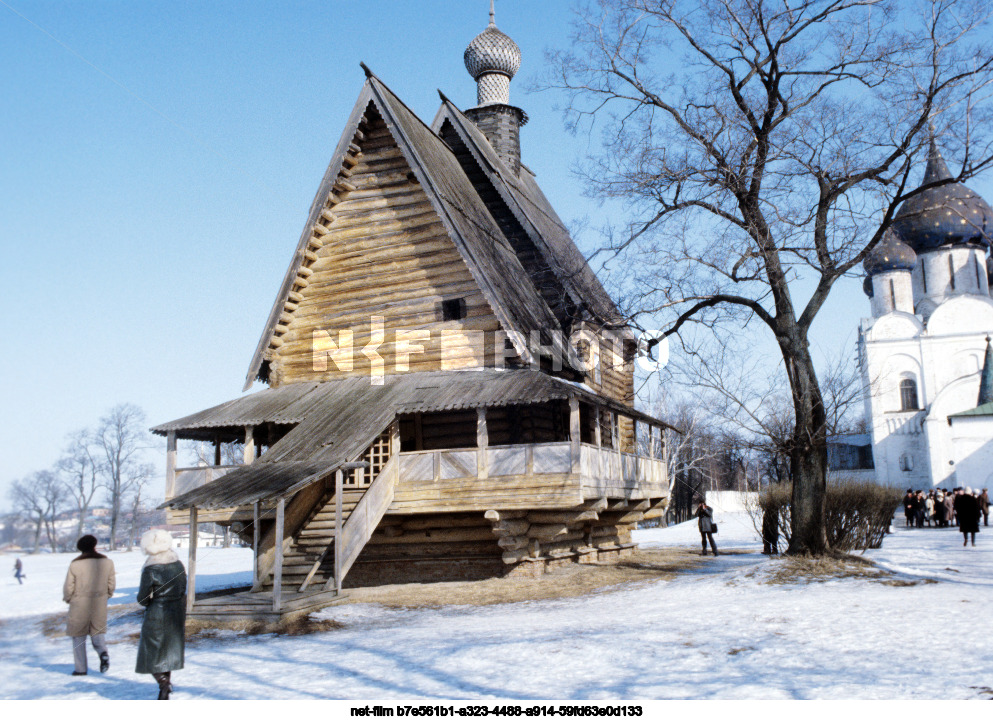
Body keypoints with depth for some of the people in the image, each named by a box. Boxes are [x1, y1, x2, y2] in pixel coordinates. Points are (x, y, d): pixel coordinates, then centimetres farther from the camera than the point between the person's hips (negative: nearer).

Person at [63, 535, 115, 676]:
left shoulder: (75, 565, -11)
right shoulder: (107, 562, -3)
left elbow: (68, 587, -6)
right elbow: (111, 584, 2)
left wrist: (67, 599, 14)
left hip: (80, 605, -2)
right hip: (100, 604, 2)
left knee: (78, 635, 11)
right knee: (97, 631, 16)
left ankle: (81, 668, 12)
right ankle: (103, 652, -13)